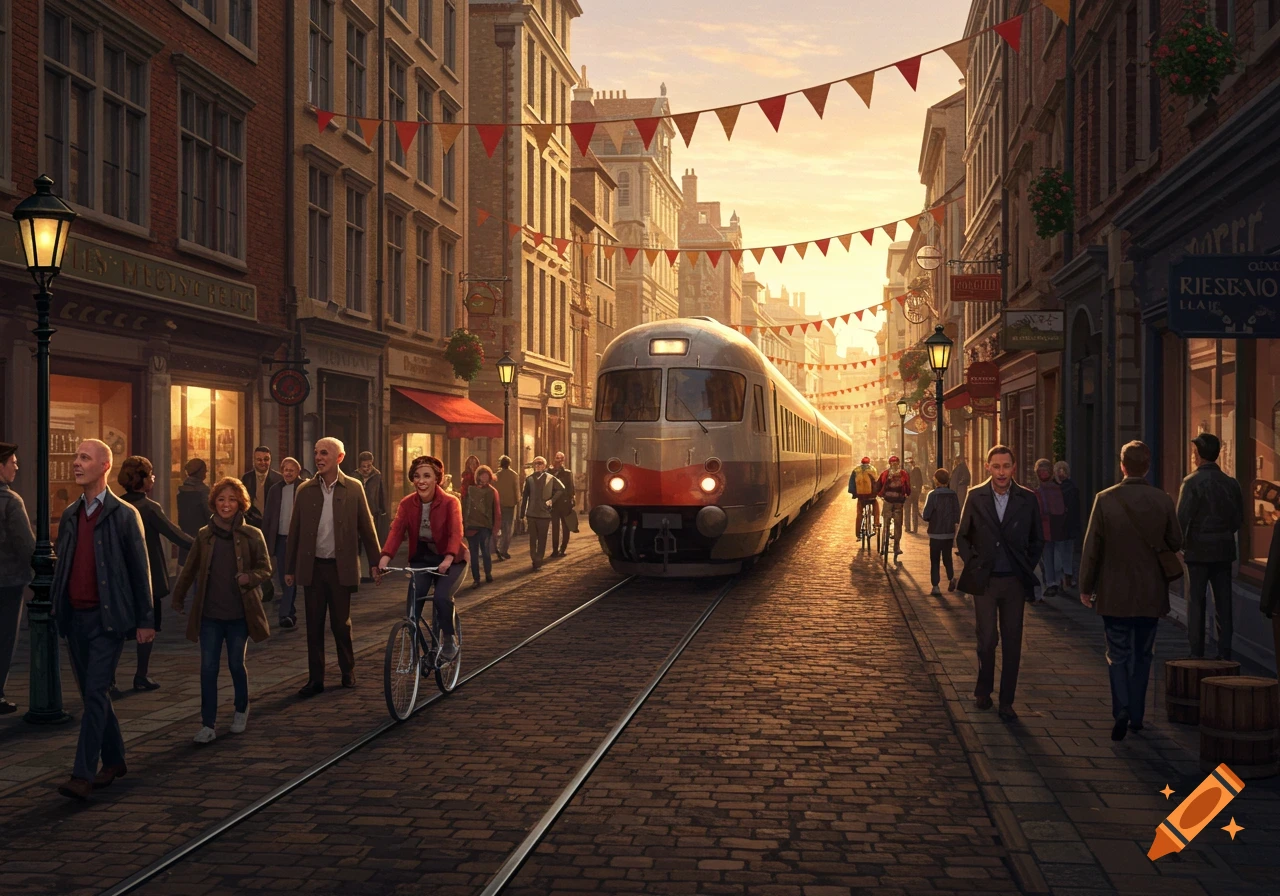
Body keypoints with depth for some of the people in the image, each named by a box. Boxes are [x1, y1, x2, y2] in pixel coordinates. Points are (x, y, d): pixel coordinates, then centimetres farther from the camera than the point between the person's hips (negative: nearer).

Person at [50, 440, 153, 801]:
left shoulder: (124, 515, -5)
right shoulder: (69, 514, 11)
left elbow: (140, 569, -4)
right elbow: (62, 564, 15)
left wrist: (145, 620, -6)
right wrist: (55, 607, 9)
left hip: (108, 618, -6)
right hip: (75, 618, 6)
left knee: (95, 693, -11)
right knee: (92, 693, 13)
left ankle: (83, 775, -13)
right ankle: (114, 760, 26)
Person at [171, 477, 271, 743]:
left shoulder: (252, 535, -4)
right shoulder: (205, 535, 3)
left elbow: (265, 568, 0)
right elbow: (190, 569, 14)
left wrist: (250, 578, -21)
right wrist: (178, 597, 22)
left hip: (239, 613, -2)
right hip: (209, 614, 2)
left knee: (236, 664, 10)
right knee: (208, 668, -1)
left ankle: (241, 711, 34)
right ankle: (208, 724, 5)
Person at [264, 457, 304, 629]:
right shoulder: (275, 490, 10)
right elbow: (269, 517, 12)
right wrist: (268, 542, 8)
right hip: (280, 538, 5)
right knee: (283, 578, 10)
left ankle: (285, 613, -12)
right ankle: (291, 612, 23)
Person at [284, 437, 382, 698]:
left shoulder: (353, 489, 0)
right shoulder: (305, 490, 4)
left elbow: (367, 527, 2)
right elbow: (294, 531, 7)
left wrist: (376, 562, 1)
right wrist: (289, 568, 7)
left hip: (341, 567, -2)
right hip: (312, 567, 2)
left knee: (341, 623, 6)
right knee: (314, 625, 5)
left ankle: (348, 671, 24)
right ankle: (315, 679, 12)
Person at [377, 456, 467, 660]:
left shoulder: (450, 502, -17)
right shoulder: (407, 503, -7)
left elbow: (456, 533, -30)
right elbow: (396, 530, -19)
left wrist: (448, 559, -48)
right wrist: (385, 557, -37)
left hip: (448, 560, -3)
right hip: (421, 558, 3)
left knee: (442, 596, -25)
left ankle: (449, 640, -2)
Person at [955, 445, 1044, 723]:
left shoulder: (1028, 499, 0)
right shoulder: (975, 497, 0)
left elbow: (1037, 540, 10)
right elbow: (962, 536, 9)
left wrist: (1027, 568, 2)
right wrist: (973, 564, 0)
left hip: (1015, 582, 1)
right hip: (985, 581, -1)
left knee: (1012, 642, 5)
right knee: (987, 639, -1)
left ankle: (1006, 701, 14)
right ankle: (983, 690, 20)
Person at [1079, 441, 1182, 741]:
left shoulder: (1105, 499, -12)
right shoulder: (1163, 500, -7)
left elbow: (1092, 547, -9)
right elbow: (1175, 543, 3)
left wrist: (1086, 587, 1)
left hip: (1114, 592, -2)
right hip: (1151, 592, 2)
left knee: (1118, 655, 7)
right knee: (1142, 655, 15)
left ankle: (1121, 712, -11)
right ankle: (1136, 716, 21)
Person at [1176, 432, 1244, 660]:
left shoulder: (1192, 483, -13)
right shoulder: (1231, 483, 4)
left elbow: (1181, 519, -16)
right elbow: (1239, 519, 7)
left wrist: (1182, 542, -2)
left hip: (1198, 550, -4)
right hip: (1224, 550, 4)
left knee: (1196, 603, 3)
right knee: (1223, 603, 9)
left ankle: (1197, 653, 5)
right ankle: (1224, 652, 11)